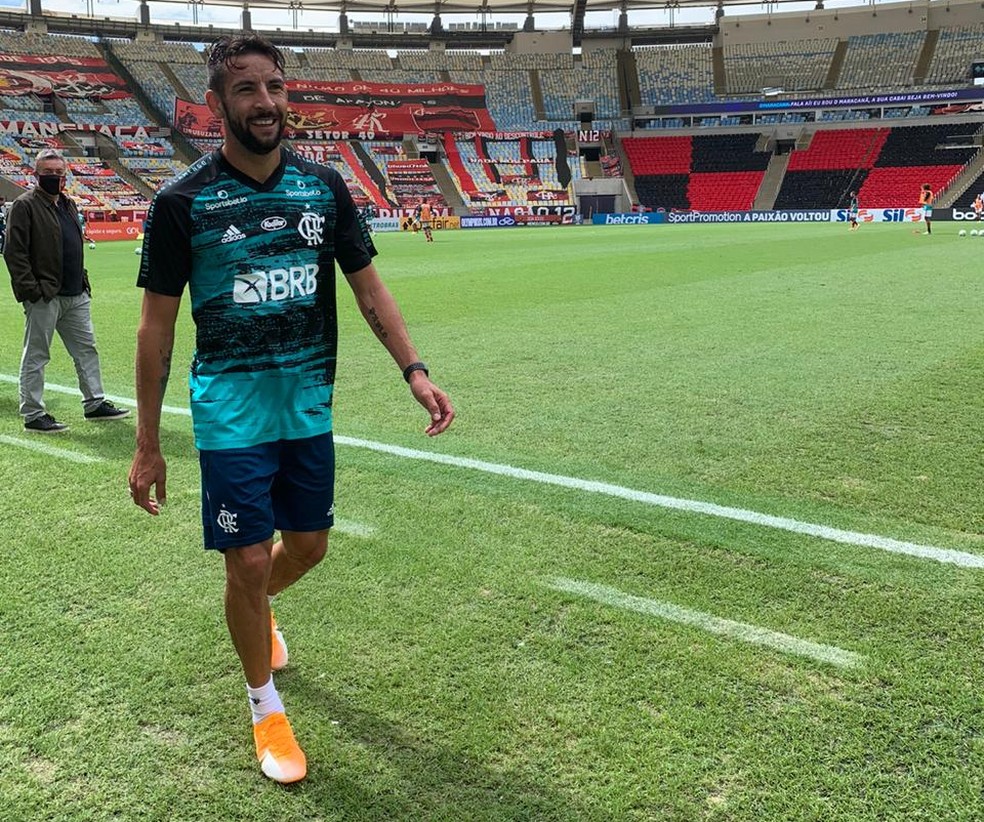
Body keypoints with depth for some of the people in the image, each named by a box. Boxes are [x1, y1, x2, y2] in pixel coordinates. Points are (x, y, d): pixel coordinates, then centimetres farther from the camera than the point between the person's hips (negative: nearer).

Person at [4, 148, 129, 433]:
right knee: (36, 356, 1)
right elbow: (14, 252, -13)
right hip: (43, 297, -8)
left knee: (87, 349, 13)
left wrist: (82, 280, 16)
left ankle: (95, 404, 23)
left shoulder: (68, 204, 16)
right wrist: (31, 289, -19)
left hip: (76, 295, 8)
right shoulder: (25, 206, -8)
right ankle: (33, 415, 8)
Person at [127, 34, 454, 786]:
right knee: (248, 561, -1)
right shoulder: (182, 202, -8)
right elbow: (157, 325, -3)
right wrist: (147, 445, -3)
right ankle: (265, 706, 24)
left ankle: (259, 609, 50)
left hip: (310, 405, 4)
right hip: (231, 411, -3)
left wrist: (415, 371, -6)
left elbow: (368, 287, 6)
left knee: (309, 545, 14)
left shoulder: (324, 186, 1)